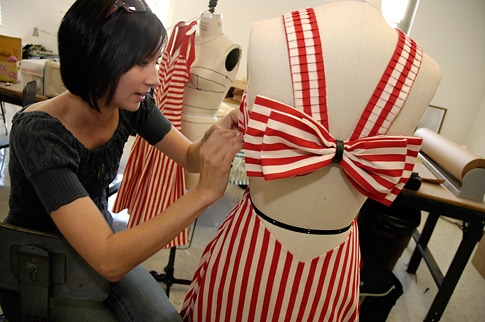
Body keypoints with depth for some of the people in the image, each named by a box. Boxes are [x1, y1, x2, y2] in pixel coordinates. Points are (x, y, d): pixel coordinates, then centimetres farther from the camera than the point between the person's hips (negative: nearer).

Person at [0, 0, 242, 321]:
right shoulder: (39, 132, -32)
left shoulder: (132, 105, -14)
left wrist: (214, 143, -28)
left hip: (101, 238, 5)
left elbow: (190, 156, -4)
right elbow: (109, 262, -37)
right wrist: (205, 192, -43)